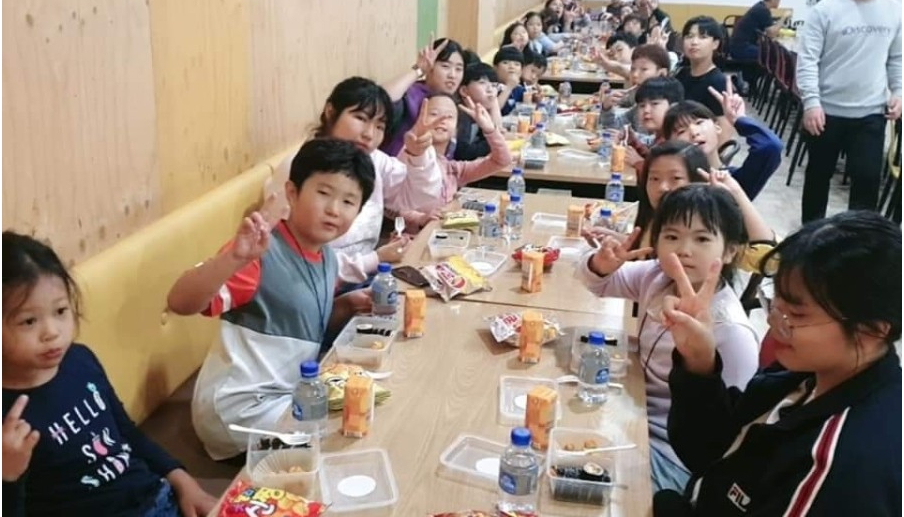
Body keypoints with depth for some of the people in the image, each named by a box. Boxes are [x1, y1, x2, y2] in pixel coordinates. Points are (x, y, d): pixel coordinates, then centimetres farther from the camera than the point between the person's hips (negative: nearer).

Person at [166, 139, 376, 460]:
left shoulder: (327, 259, 4)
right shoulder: (263, 251, -22)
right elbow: (180, 303, -34)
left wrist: (346, 306, 2)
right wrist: (234, 258, -49)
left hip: (288, 395, 9)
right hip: (239, 406, -9)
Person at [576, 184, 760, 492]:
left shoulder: (732, 331, -26)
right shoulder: (657, 277, -7)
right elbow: (598, 284, 8)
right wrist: (602, 264, -16)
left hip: (672, 451, -6)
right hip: (635, 412, 7)